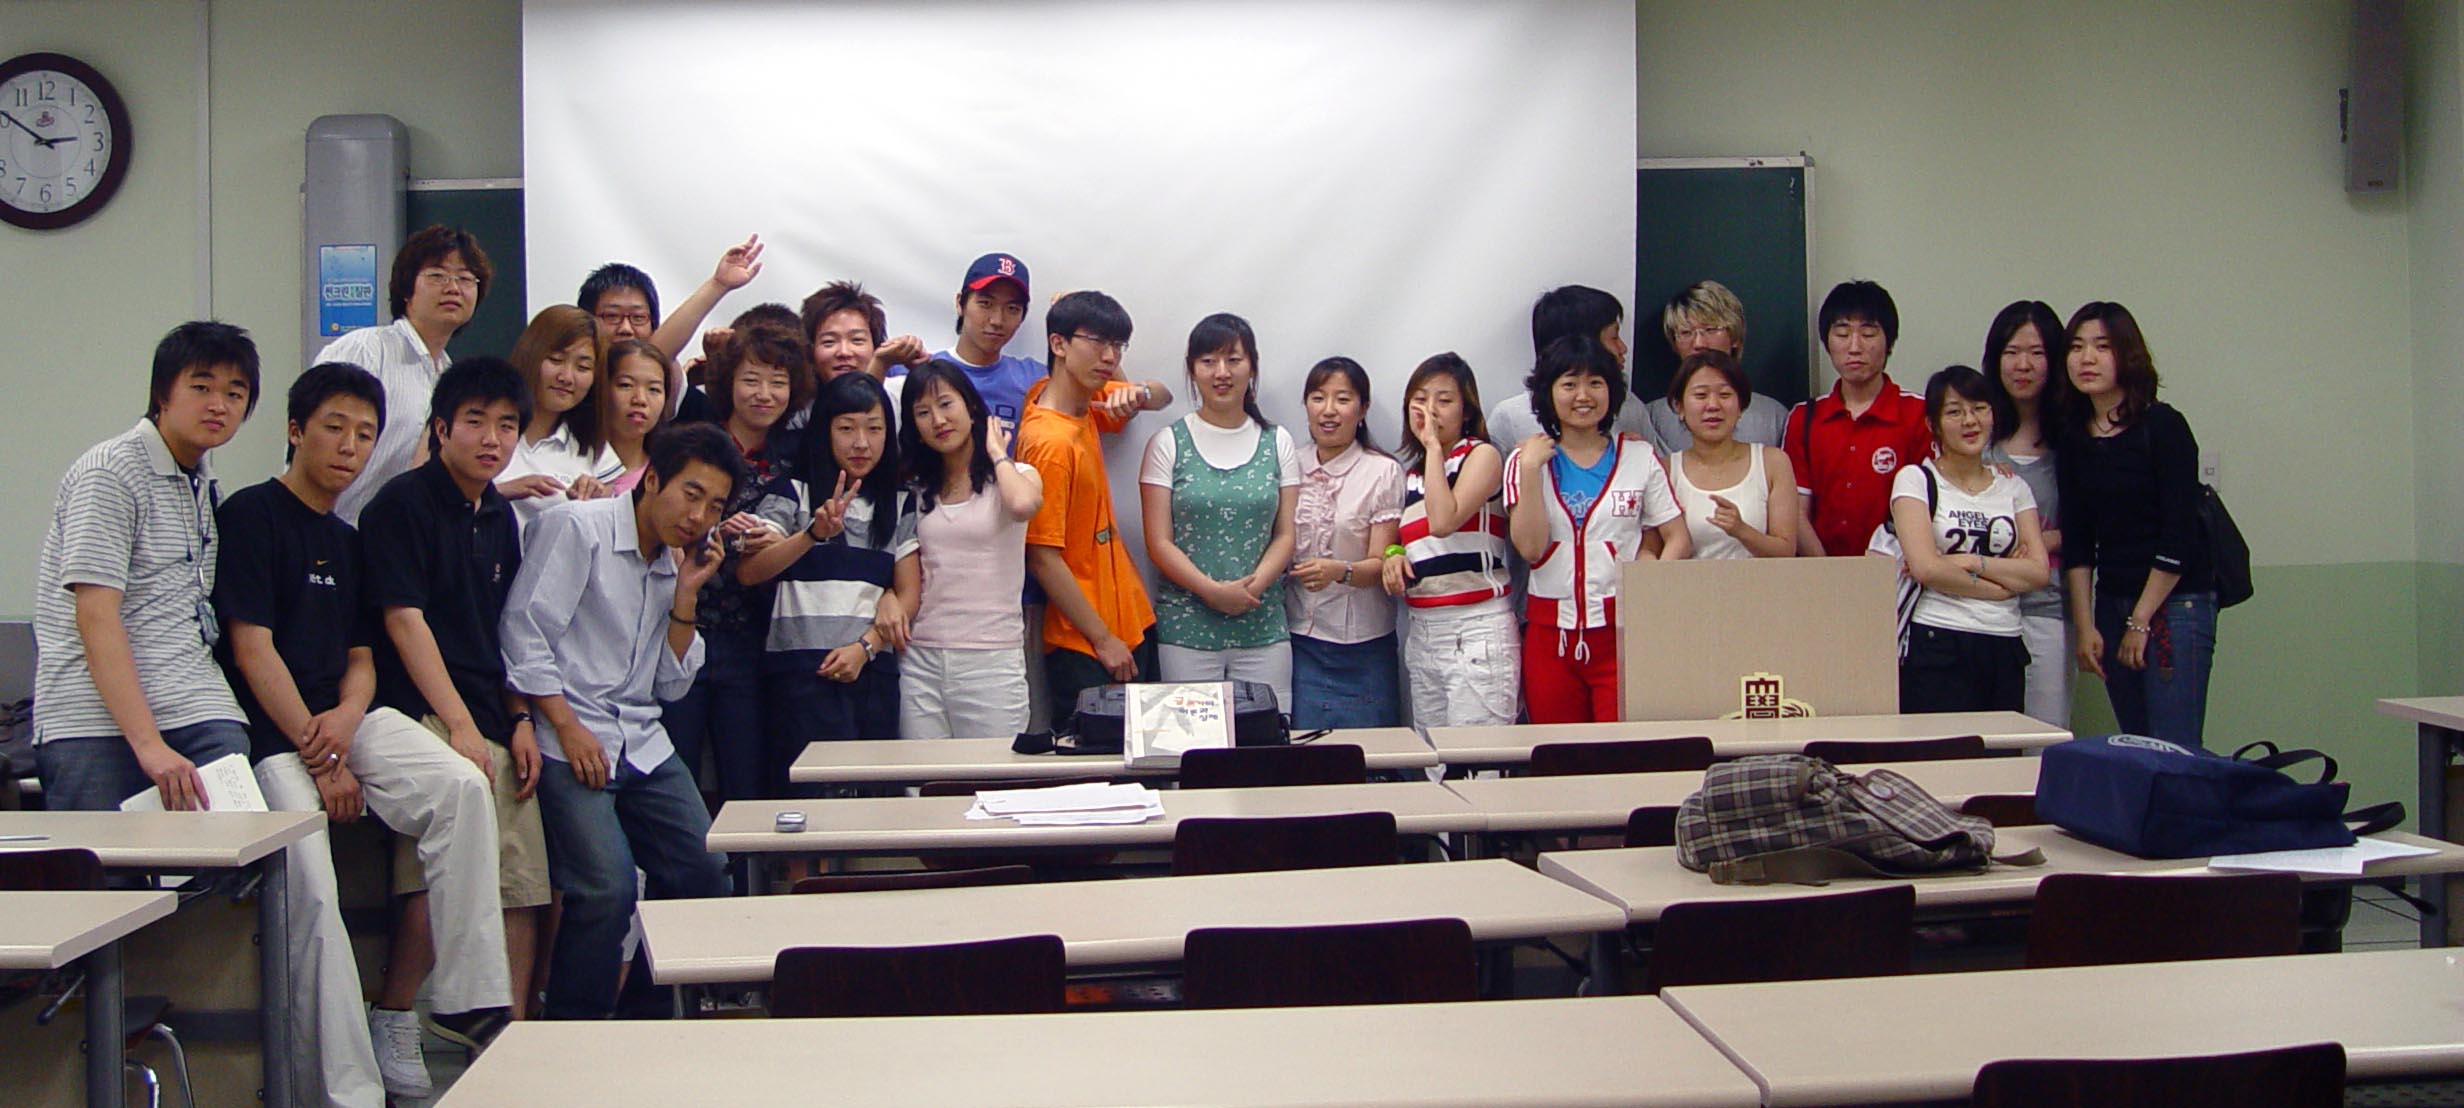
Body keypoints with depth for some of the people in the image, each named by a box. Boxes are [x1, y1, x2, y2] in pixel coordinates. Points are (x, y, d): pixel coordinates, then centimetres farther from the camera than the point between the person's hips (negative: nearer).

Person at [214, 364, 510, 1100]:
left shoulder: (347, 540, 20)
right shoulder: (249, 515, -2)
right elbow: (252, 651, -9)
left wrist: (347, 718, -8)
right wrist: (321, 761, -12)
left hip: (345, 719, 6)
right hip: (271, 735, -5)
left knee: (463, 789, -20)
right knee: (310, 887, -21)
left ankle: (468, 1000, -19)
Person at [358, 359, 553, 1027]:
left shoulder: (500, 516, 18)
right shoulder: (403, 504, -4)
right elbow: (404, 621, -10)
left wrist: (519, 720, 11)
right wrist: (460, 726, -15)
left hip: (494, 727, 8)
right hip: (427, 717, -8)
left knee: (521, 896, 6)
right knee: (433, 893, -20)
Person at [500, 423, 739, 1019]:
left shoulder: (681, 559, 14)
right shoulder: (577, 527, -5)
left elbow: (672, 685, 11)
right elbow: (525, 634, -11)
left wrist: (686, 595, 0)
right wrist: (569, 727, -16)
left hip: (643, 742, 7)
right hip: (571, 739, -7)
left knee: (705, 875, 2)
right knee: (608, 890, -19)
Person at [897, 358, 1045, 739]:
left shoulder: (1015, 475, 3)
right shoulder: (916, 490, 15)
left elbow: (1023, 505, -22)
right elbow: (907, 574, 17)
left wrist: (996, 455, -5)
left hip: (991, 660, -3)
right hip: (920, 659, 3)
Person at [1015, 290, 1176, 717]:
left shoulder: (1085, 401, 3)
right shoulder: (1049, 441, -20)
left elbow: (1163, 396, 20)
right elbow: (1043, 558, -19)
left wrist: (1140, 394, -5)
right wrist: (1104, 641, -15)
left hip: (1131, 622, 8)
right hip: (1082, 648, -8)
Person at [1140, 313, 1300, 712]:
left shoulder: (1278, 443, 10)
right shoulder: (1168, 443, 3)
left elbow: (1286, 534, 6)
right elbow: (1159, 543, -2)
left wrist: (1254, 585, -11)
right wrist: (1212, 590, -15)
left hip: (1264, 628, 2)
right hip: (1185, 628, -2)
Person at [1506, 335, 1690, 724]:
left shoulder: (1639, 456, 7)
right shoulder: (1528, 460, 7)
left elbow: (1679, 538, 4)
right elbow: (1530, 547, -6)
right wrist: (1530, 469, -11)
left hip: (1623, 629, -1)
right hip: (1551, 632, 1)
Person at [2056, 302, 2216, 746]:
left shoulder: (2163, 426, -8)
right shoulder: (2073, 435, 7)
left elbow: (2179, 535, -11)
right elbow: (2077, 539, 8)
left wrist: (2140, 621, -10)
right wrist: (2084, 625, 2)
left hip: (2175, 598, -5)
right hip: (2111, 600, 5)